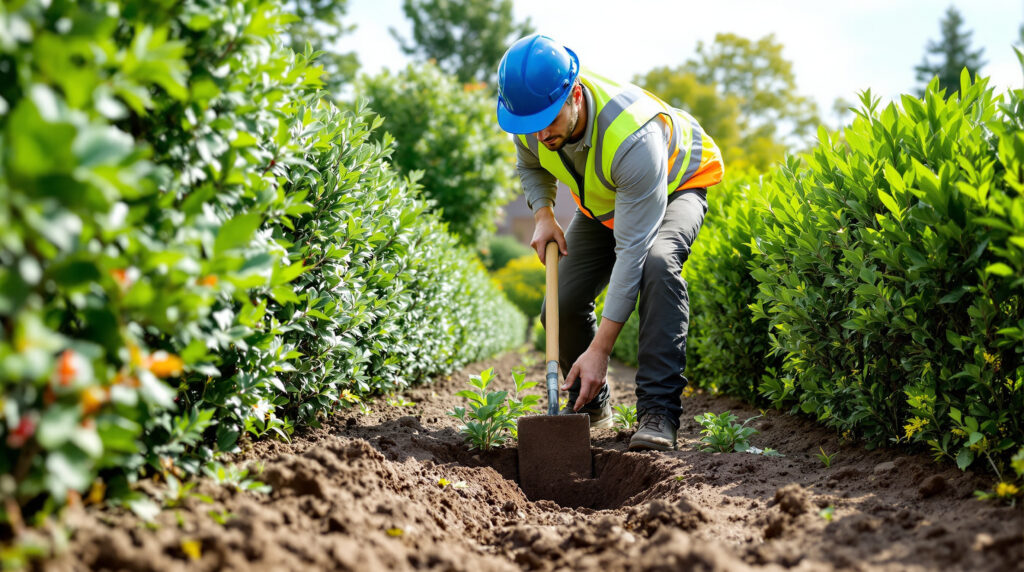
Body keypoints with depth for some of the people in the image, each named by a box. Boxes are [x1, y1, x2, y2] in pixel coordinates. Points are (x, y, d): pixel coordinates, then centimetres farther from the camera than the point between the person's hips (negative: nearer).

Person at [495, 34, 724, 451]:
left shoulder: (632, 136, -44)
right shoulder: (530, 119, -24)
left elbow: (631, 250, -42)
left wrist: (600, 349, -43)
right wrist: (543, 215, -15)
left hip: (675, 186, -6)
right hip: (602, 202, 6)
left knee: (656, 262, -38)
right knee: (563, 304, -7)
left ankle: (658, 411, -32)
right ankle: (590, 404, 20)